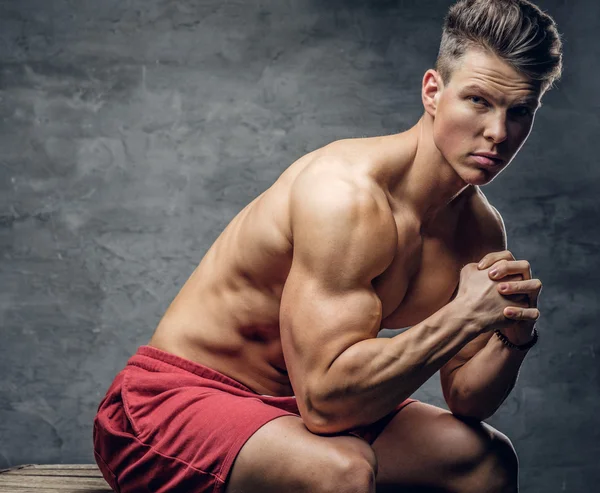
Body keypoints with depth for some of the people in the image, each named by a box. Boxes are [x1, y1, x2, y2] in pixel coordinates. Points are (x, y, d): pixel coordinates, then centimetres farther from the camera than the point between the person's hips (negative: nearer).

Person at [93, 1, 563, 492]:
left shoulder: (480, 229, 0)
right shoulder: (346, 192, -27)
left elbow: (466, 401, 4)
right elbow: (325, 399, -33)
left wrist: (515, 334, -16)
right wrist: (466, 315, -30)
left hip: (295, 406, 8)